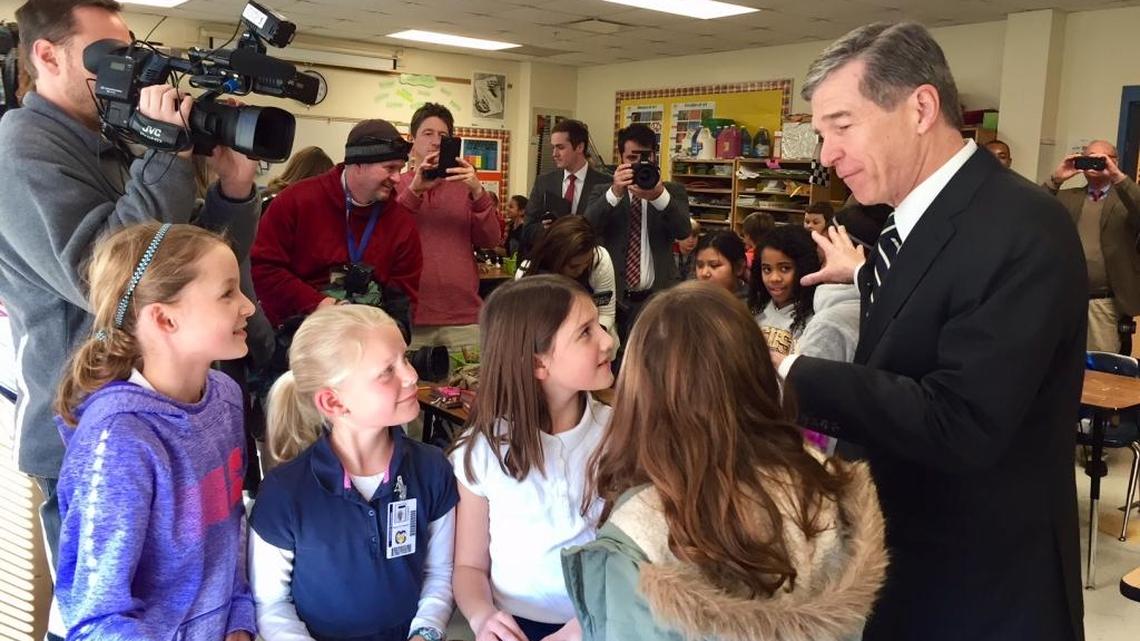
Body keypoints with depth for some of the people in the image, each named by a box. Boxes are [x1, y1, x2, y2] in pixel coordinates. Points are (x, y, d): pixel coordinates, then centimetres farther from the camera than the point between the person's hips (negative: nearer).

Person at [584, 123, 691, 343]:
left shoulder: (673, 191, 9)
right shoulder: (603, 192, 11)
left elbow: (684, 230, -9)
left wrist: (659, 196, -26)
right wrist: (615, 192, -23)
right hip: (613, 298, 1)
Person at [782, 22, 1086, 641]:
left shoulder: (1021, 229, -24)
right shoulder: (909, 225, 3)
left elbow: (958, 424, -31)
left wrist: (791, 374, -27)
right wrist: (865, 276, 20)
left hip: (982, 589, -8)